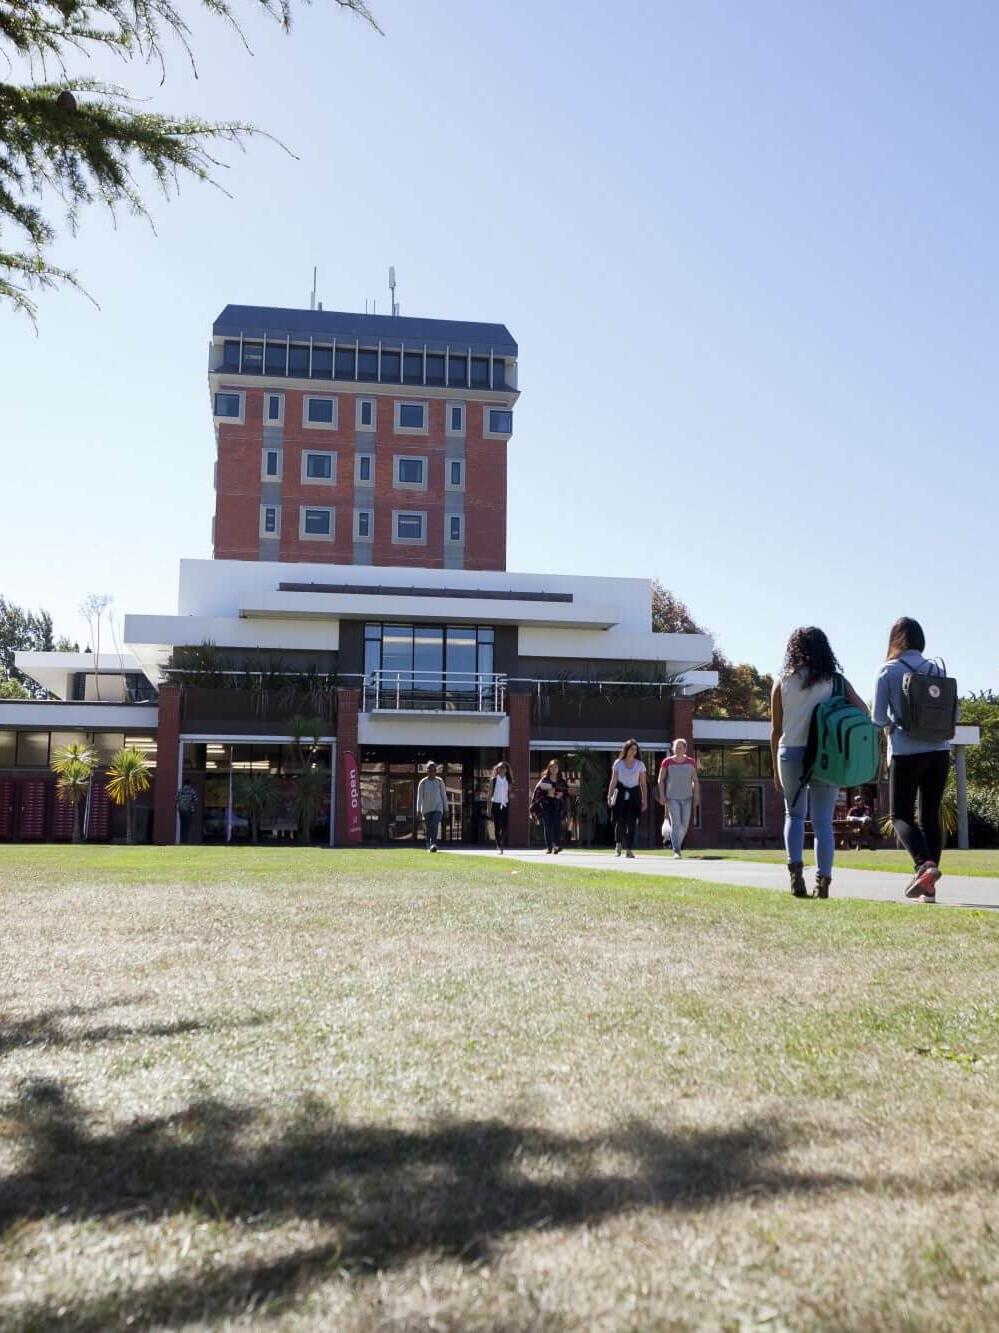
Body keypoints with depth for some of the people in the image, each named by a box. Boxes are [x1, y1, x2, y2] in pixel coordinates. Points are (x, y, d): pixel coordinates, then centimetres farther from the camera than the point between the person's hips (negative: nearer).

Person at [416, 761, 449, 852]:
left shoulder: (439, 781, 6)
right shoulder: (423, 782, 4)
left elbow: (444, 795, 10)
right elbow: (419, 796, 2)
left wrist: (446, 809, 9)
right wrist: (418, 809, -6)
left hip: (437, 808, -1)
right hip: (426, 809, 1)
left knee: (434, 825, -20)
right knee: (428, 828, 3)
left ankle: (433, 844, -27)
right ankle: (428, 845, 16)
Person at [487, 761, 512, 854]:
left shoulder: (508, 781, 7)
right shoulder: (493, 780, 1)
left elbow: (510, 793, 13)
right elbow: (490, 794, 2)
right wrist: (489, 808, -2)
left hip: (505, 805, 2)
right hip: (496, 804, -2)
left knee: (505, 826, -4)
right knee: (497, 826, -3)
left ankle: (501, 845, 15)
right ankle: (499, 846, 2)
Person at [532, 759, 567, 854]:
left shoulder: (562, 781, 9)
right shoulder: (544, 780, 3)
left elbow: (566, 792, 13)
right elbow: (537, 791, -2)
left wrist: (561, 794, -6)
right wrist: (547, 793, -15)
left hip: (557, 805, 1)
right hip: (546, 805, -1)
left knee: (557, 825, -8)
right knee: (547, 827, 0)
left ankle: (557, 846, -1)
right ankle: (548, 847, 4)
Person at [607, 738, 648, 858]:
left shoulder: (640, 765, 7)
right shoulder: (618, 763, 6)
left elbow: (643, 783, 7)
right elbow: (613, 781, 6)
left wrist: (645, 800, 3)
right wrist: (609, 796, -1)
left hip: (634, 794, 1)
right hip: (621, 793, 0)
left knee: (632, 823, -7)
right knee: (620, 822, -1)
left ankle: (629, 849, -4)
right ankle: (618, 844, 24)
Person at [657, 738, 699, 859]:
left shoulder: (691, 762, 0)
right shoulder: (667, 762, -6)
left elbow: (695, 781, 4)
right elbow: (660, 780, -1)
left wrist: (696, 795, -6)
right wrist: (662, 795, -9)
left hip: (687, 798, 3)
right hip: (672, 798, -3)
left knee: (684, 825, 8)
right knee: (675, 823, -15)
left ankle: (677, 845, 32)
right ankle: (676, 851, -15)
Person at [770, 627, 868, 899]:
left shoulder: (782, 682, 3)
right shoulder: (835, 681, 3)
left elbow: (776, 730, 4)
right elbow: (863, 710, -8)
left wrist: (775, 768, 11)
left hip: (790, 753, 0)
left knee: (794, 814, 15)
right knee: (823, 820, 5)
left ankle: (795, 868, -4)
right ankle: (823, 880, -2)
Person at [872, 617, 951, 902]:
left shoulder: (888, 671, -5)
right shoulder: (936, 670, 6)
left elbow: (878, 718, -6)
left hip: (906, 752, -4)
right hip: (939, 751, 4)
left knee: (900, 814, 6)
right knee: (931, 815, 10)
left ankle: (924, 865, -20)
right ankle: (929, 887, 6)